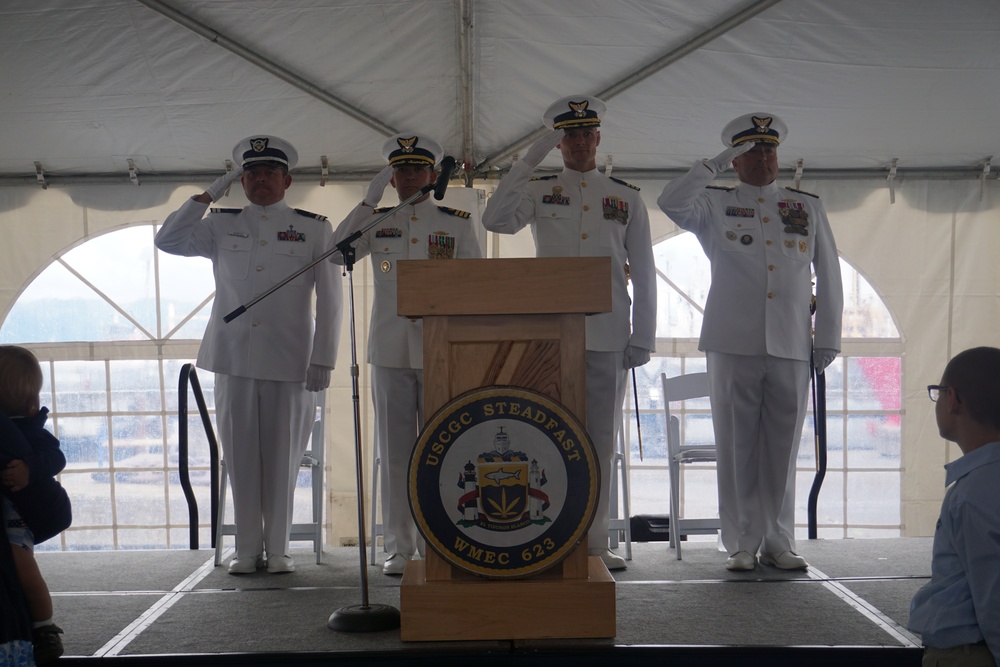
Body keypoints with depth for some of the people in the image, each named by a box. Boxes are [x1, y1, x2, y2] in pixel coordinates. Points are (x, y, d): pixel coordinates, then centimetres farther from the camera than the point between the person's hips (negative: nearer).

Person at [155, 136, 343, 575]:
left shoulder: (314, 229, 7)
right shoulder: (221, 226, 14)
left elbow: (329, 300, 3)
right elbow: (167, 241, 5)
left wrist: (323, 360, -4)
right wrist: (209, 194, 6)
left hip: (289, 361, -2)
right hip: (233, 358, 2)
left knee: (282, 457, 2)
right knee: (240, 457, 5)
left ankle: (278, 549, 14)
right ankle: (247, 549, 16)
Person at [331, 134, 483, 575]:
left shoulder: (457, 224, 8)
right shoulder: (376, 222, 10)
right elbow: (336, 253, -8)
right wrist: (370, 199, -12)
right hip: (390, 352, 1)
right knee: (395, 452, 4)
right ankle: (399, 547, 13)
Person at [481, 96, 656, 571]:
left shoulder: (627, 198, 12)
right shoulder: (538, 192, 10)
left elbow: (644, 274, 10)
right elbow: (494, 221, -11)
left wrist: (643, 337, 2)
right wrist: (530, 160, -12)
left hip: (609, 338, 1)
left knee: (601, 440, 6)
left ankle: (594, 541, 16)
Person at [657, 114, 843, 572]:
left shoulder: (809, 208, 17)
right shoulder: (715, 205, 10)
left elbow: (828, 276, 14)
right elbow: (670, 203, -11)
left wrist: (828, 338, 8)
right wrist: (714, 165, -6)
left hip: (791, 347, 2)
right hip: (734, 345, -2)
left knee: (782, 449, 5)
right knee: (737, 448, 0)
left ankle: (778, 542, 16)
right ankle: (742, 543, 10)